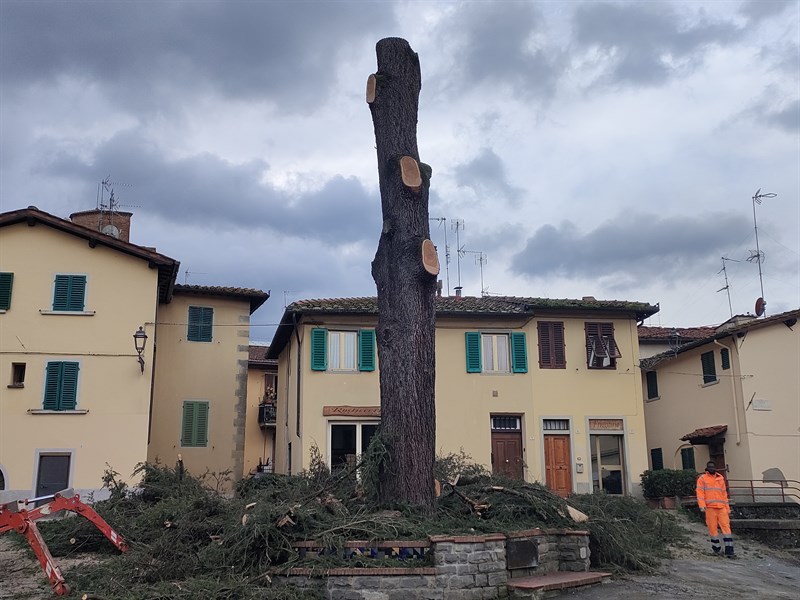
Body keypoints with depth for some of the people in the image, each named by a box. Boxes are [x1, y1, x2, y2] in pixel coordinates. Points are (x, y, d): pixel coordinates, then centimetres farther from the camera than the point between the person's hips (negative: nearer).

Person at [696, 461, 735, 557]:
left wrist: (728, 509, 17)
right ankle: (716, 547, 16)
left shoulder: (720, 479, 16)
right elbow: (700, 492, -4)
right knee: (712, 528, 1)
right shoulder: (702, 479, 4)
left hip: (721, 507, 3)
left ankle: (729, 550, -7)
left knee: (726, 527, -6)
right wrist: (702, 505, -17)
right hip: (710, 507, -3)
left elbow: (724, 494, 19)